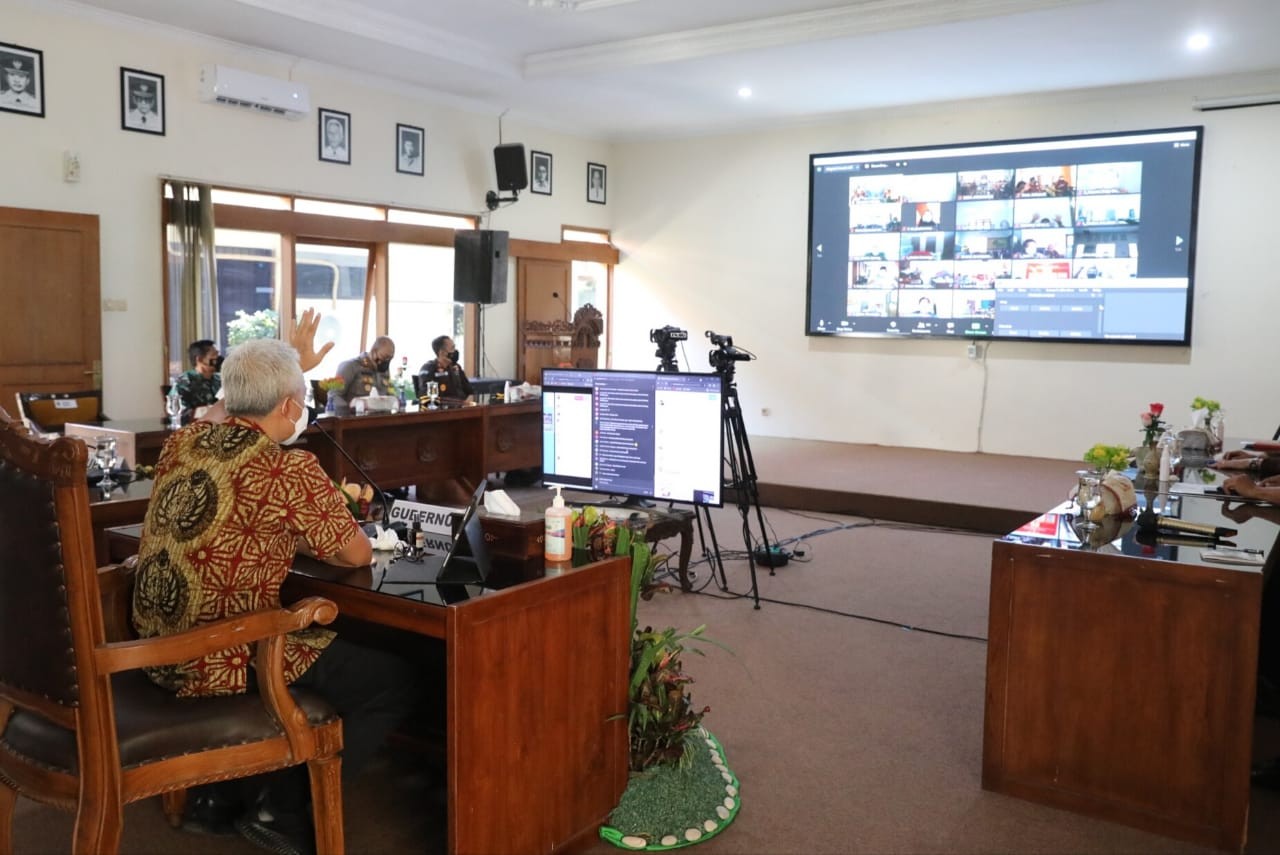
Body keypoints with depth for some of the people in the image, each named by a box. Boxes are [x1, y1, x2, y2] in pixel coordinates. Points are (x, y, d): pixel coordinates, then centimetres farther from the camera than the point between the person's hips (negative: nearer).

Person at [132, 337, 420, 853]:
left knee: (326, 644, 31)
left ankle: (218, 795, 29)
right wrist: (301, 538, 14)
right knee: (397, 683, 4)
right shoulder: (291, 469, -18)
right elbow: (358, 555, -5)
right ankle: (279, 810, 8)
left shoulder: (182, 441, 4)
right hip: (222, 664, -9)